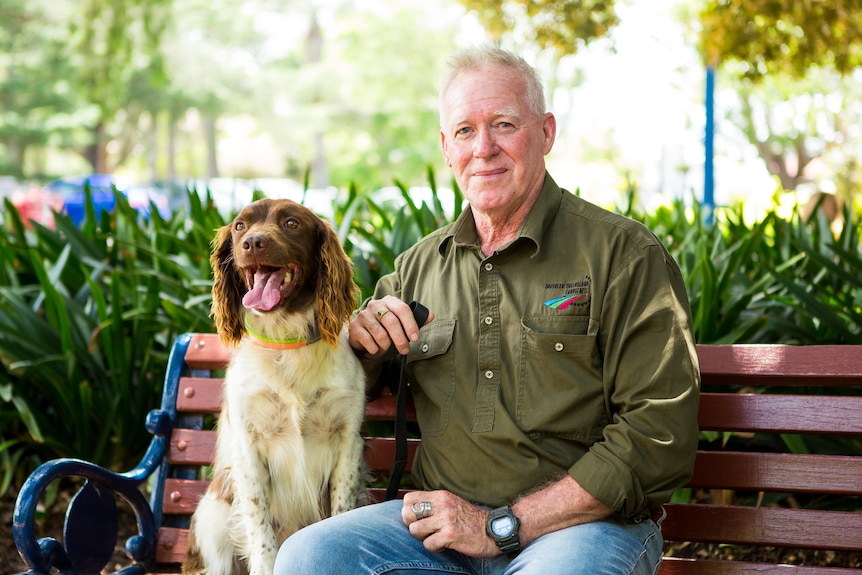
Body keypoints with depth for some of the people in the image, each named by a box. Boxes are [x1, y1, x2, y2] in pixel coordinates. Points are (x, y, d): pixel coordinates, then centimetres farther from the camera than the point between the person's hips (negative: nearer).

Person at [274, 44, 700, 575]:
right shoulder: (422, 263, 14)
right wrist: (363, 342, 2)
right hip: (443, 517, 5)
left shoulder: (624, 253, -4)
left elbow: (660, 440, -13)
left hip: (583, 522, -5)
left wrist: (502, 525, -15)